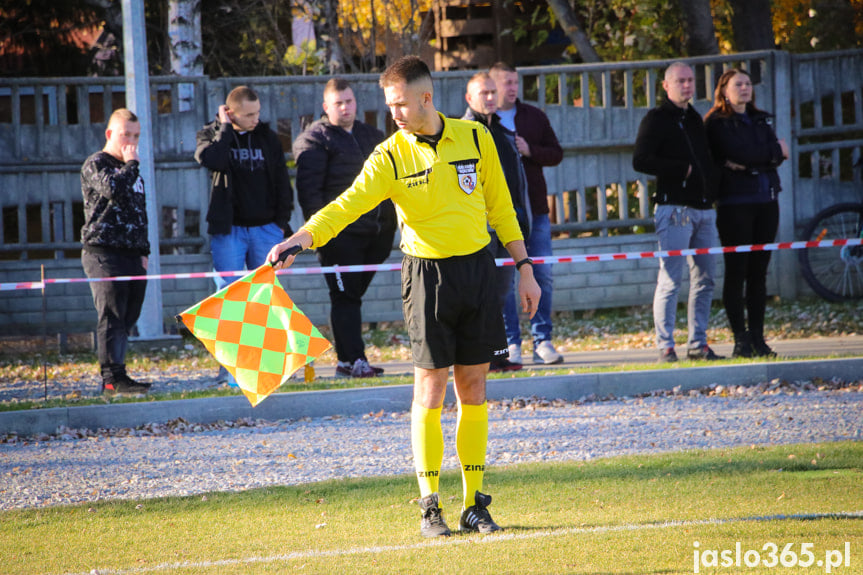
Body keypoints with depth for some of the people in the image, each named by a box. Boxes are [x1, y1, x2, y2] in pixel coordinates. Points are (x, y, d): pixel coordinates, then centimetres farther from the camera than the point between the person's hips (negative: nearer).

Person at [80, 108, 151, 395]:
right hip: (103, 253, -8)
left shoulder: (131, 169, 22)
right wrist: (130, 163, -9)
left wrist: (143, 251, 20)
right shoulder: (95, 164, -3)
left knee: (127, 319, 6)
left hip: (132, 256, 8)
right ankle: (112, 377, -15)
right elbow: (113, 188, -24)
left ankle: (116, 375, 12)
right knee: (111, 316, -12)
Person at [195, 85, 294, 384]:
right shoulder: (212, 135, 1)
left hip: (265, 228, 3)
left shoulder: (268, 138, 9)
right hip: (228, 230, -3)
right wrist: (226, 128, -13)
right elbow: (210, 159, -23)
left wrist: (282, 220, 6)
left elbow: (282, 180, 13)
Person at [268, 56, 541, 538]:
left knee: (474, 390, 5)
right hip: (427, 275, -2)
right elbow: (348, 204, -17)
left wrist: (524, 268, 10)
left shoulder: (475, 138, 2)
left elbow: (501, 207, 10)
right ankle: (430, 507, 3)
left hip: (478, 269, 2)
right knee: (431, 389, -4)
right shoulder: (390, 157, -5)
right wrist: (300, 238, -34)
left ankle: (474, 504, 11)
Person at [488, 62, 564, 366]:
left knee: (542, 275, 0)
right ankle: (511, 343, 4)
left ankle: (542, 340, 6)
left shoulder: (534, 117, 11)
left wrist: (530, 151, -8)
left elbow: (556, 154, 10)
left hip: (535, 208, 3)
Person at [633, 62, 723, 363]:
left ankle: (698, 344, 13)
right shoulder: (657, 119, -3)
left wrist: (712, 184, 10)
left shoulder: (695, 119, 20)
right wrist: (683, 169, -13)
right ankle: (665, 346, -7)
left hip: (703, 208, 8)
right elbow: (640, 160, -13)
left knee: (704, 279, 7)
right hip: (674, 208, -8)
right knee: (670, 280, -8)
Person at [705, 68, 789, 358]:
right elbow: (737, 152, -15)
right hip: (735, 203, -6)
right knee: (736, 272, -6)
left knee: (759, 272, 6)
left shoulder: (762, 119, 17)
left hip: (766, 203, 6)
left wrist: (742, 164, -11)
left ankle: (757, 339, 9)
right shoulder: (716, 123, -2)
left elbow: (779, 155, 4)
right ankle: (741, 341, -5)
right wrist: (774, 151, -1)